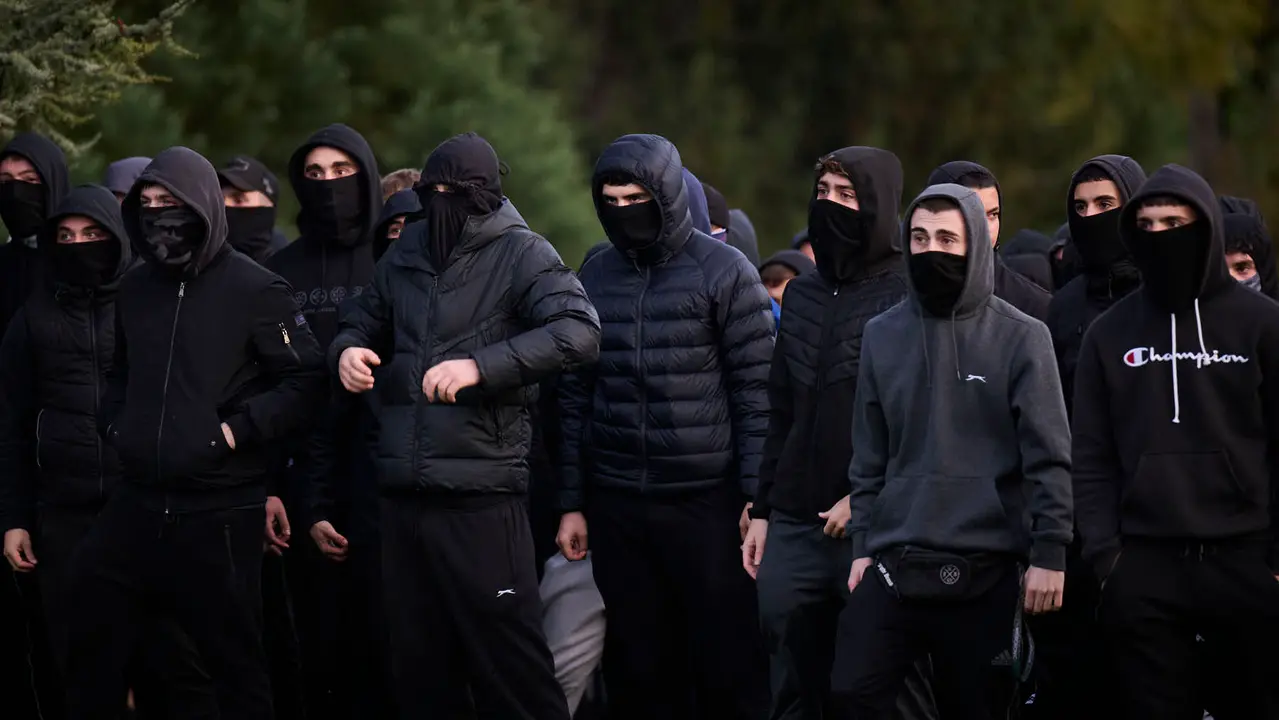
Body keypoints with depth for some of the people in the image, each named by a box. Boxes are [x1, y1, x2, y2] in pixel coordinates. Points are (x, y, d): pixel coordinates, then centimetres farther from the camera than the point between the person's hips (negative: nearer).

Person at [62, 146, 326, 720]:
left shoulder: (253, 289, -8)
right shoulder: (135, 290, 11)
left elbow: (305, 379, -9)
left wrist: (236, 430, -14)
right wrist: (114, 424, 10)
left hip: (219, 514, -6)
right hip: (136, 504, 6)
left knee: (233, 661, 2)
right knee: (89, 650, 8)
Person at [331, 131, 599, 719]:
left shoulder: (521, 254, -4)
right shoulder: (406, 253, 14)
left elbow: (579, 331, -17)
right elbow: (363, 319, 26)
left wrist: (481, 365, -27)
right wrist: (348, 349, 1)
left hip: (481, 498, -6)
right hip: (403, 494, 6)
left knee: (511, 669, -5)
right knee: (418, 670, 13)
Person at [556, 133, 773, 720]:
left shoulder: (724, 271, -3)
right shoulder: (596, 275, 10)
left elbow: (756, 393, -5)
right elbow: (576, 396, 13)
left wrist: (758, 498, -11)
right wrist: (572, 503, 10)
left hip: (707, 501, -4)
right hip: (618, 505, 4)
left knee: (728, 670, -3)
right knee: (639, 671, 7)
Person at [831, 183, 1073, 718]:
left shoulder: (1019, 338, -2)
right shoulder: (883, 335, 10)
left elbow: (1048, 457, -4)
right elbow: (869, 456, 14)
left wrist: (1049, 552, -8)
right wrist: (863, 543, 9)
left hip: (984, 573, -3)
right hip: (893, 567, 3)